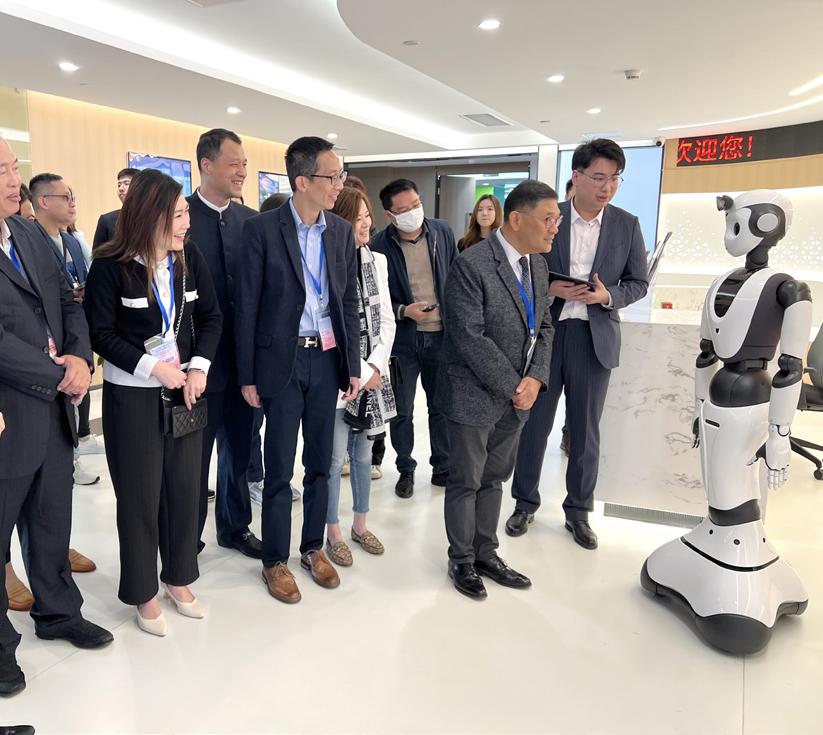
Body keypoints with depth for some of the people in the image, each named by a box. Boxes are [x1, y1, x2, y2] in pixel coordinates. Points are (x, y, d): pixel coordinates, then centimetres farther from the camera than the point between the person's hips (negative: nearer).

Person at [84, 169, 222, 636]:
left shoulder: (191, 258, -1)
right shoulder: (110, 267, -12)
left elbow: (211, 316, 4)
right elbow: (101, 333, -9)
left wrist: (199, 367, -9)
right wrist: (153, 367, -17)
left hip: (185, 388, 4)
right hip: (132, 396, -3)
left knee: (185, 486, 11)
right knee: (139, 495, 7)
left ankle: (179, 578, 31)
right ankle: (144, 593, 25)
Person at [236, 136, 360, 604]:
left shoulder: (342, 231, 5)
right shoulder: (262, 229, -8)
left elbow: (350, 302, 9)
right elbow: (247, 306, -6)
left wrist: (353, 365, 6)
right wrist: (248, 375, -7)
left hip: (327, 358, 4)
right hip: (282, 360, -4)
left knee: (320, 462, 13)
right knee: (280, 468, 5)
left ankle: (314, 547, 30)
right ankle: (276, 560, 22)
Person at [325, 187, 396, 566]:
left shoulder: (377, 261, 8)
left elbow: (386, 320, 8)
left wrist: (376, 366, -5)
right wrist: (359, 373, -12)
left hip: (373, 374, 6)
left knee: (363, 453, 16)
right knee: (335, 457, 3)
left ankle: (360, 524, 31)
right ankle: (333, 533, 20)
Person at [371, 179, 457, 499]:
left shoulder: (442, 231, -2)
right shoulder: (380, 246, -13)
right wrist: (403, 311, -19)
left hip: (441, 335, 3)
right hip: (403, 338, -2)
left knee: (441, 407, 14)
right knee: (402, 411, 9)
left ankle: (443, 467, 31)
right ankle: (406, 470, 28)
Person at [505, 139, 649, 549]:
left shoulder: (627, 225, 3)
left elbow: (638, 283, 6)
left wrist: (608, 295, -13)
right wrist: (549, 288, -16)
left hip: (594, 338, 1)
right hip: (543, 333, -1)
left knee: (585, 431, 10)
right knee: (534, 424, 8)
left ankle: (578, 511, 27)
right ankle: (525, 504, 26)